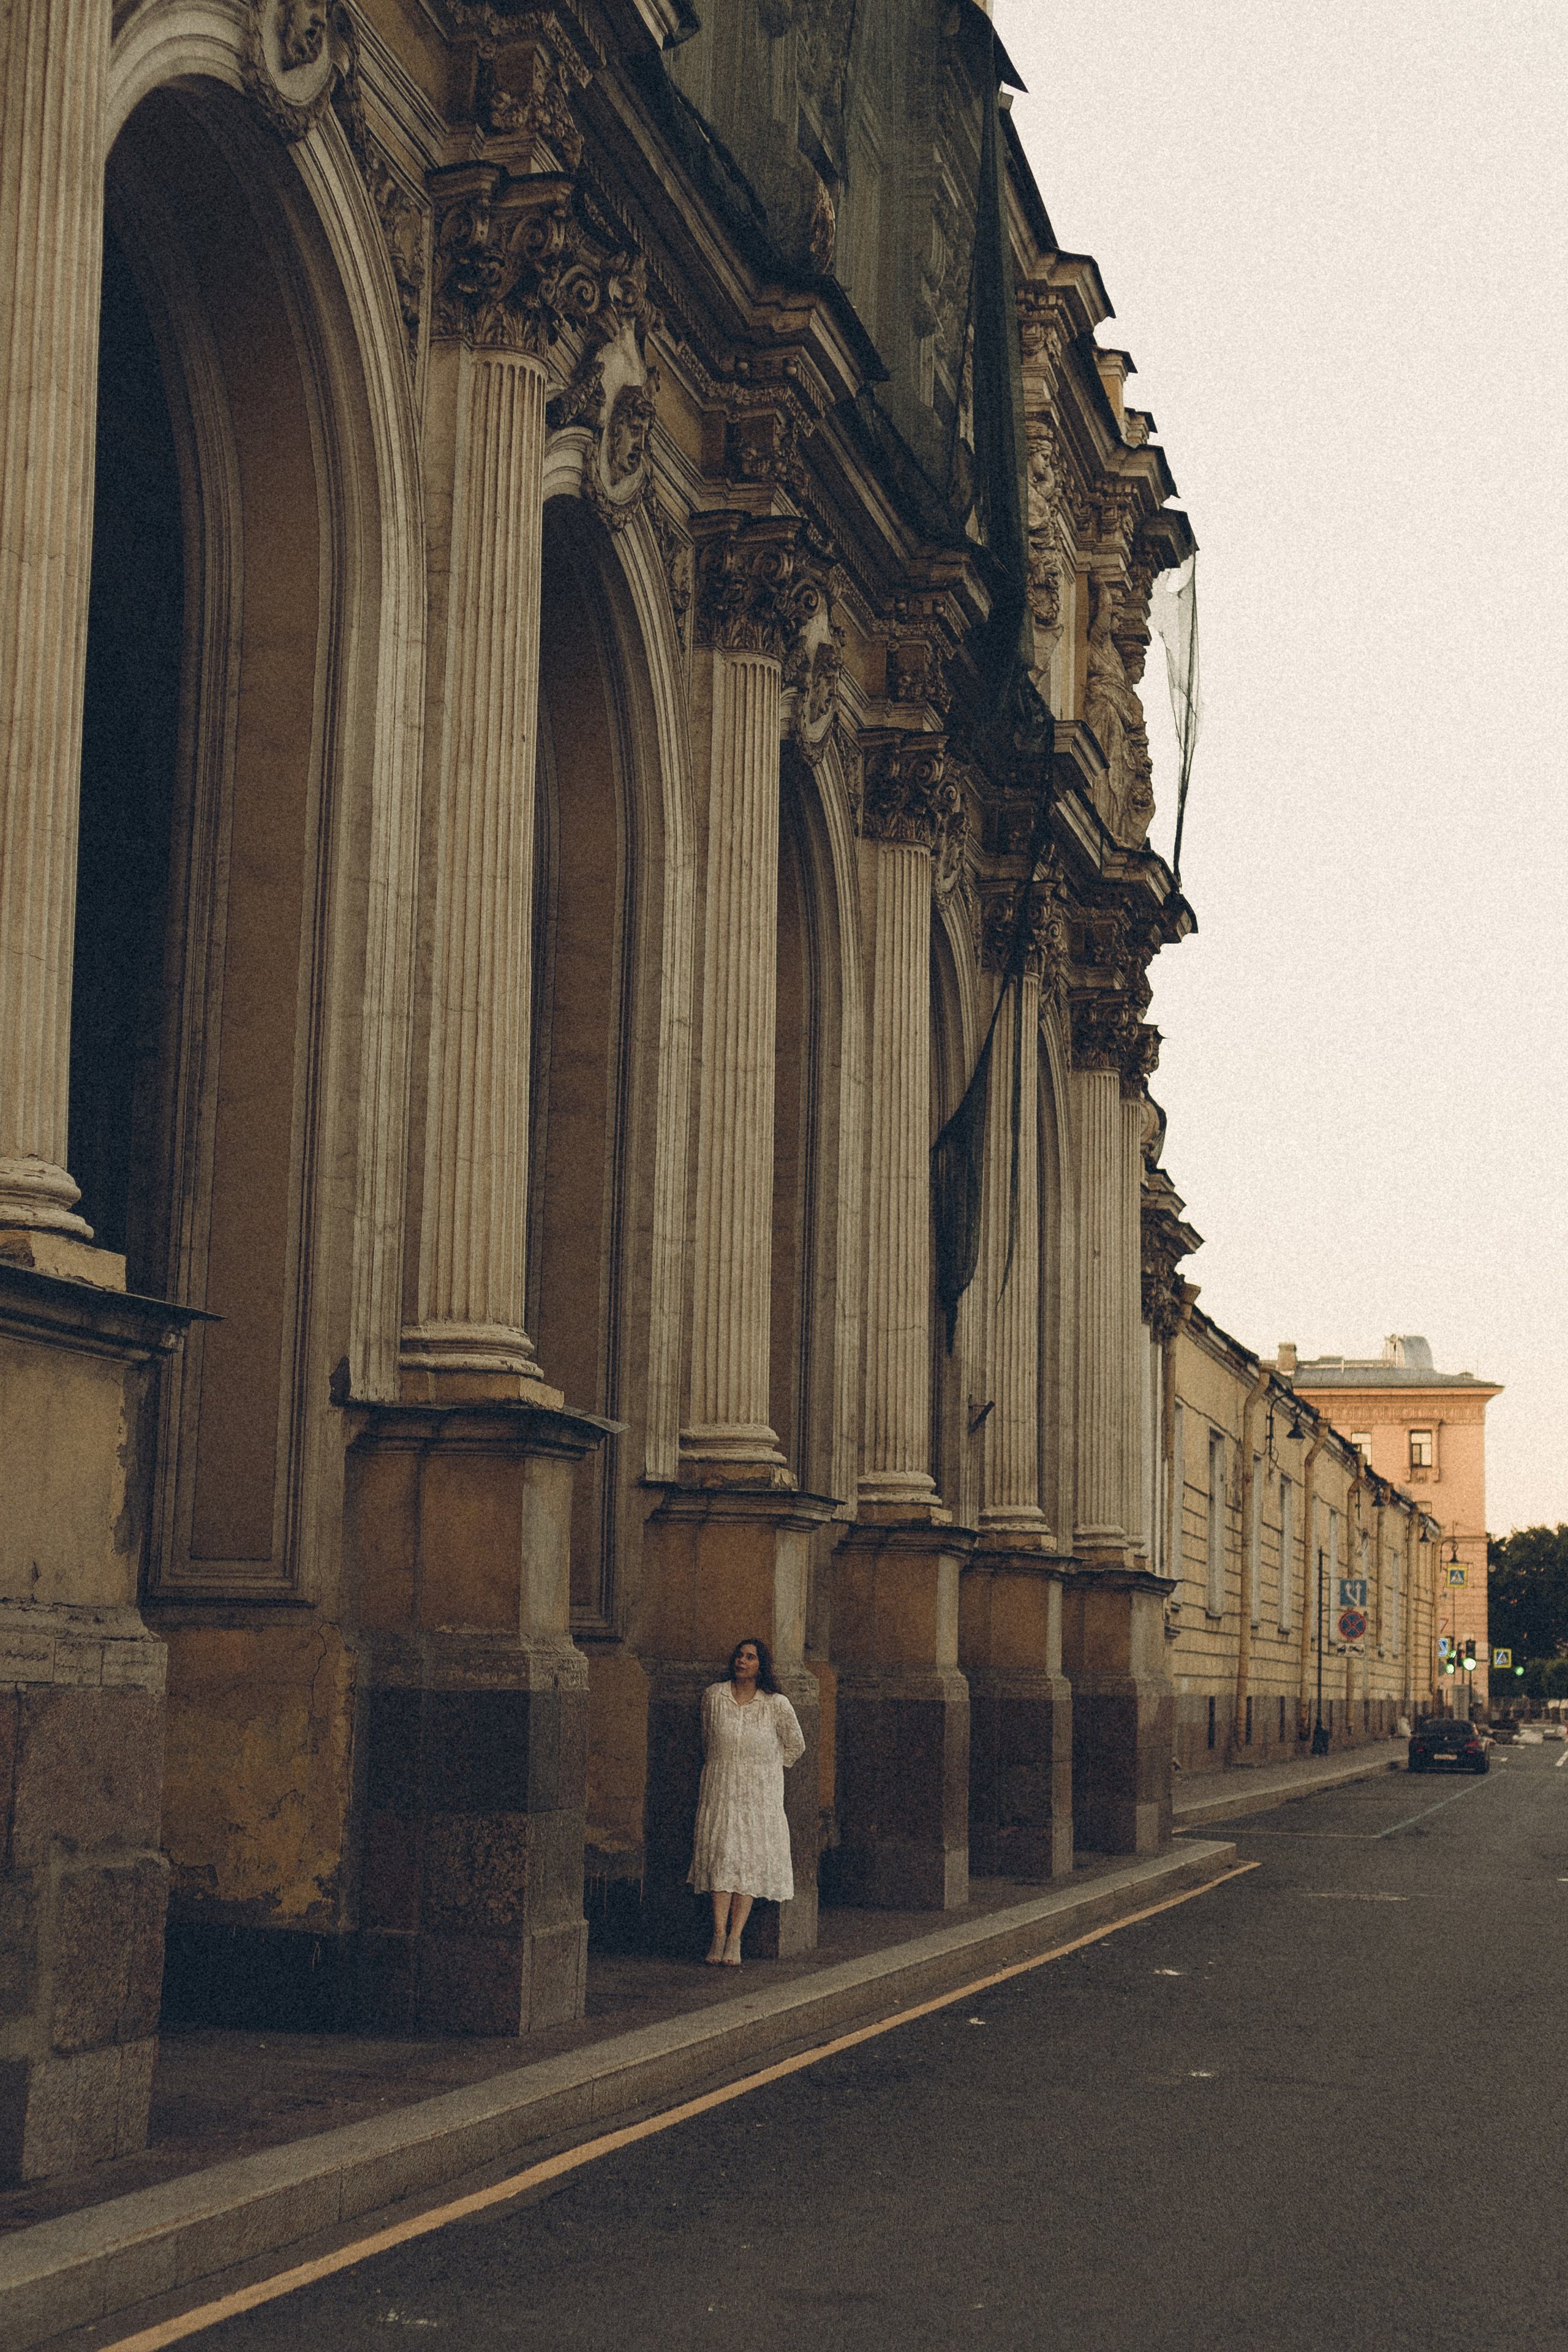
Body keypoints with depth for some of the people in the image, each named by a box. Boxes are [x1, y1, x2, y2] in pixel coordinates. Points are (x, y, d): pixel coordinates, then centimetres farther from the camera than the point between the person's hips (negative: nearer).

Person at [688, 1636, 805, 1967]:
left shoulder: (776, 1704, -5)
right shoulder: (713, 1696, 0)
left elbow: (795, 1746, 9)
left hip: (760, 1794, -1)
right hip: (720, 1789, 1)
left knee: (751, 1861, -4)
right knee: (721, 1856, -9)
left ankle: (735, 1940, -2)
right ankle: (719, 1935, -8)